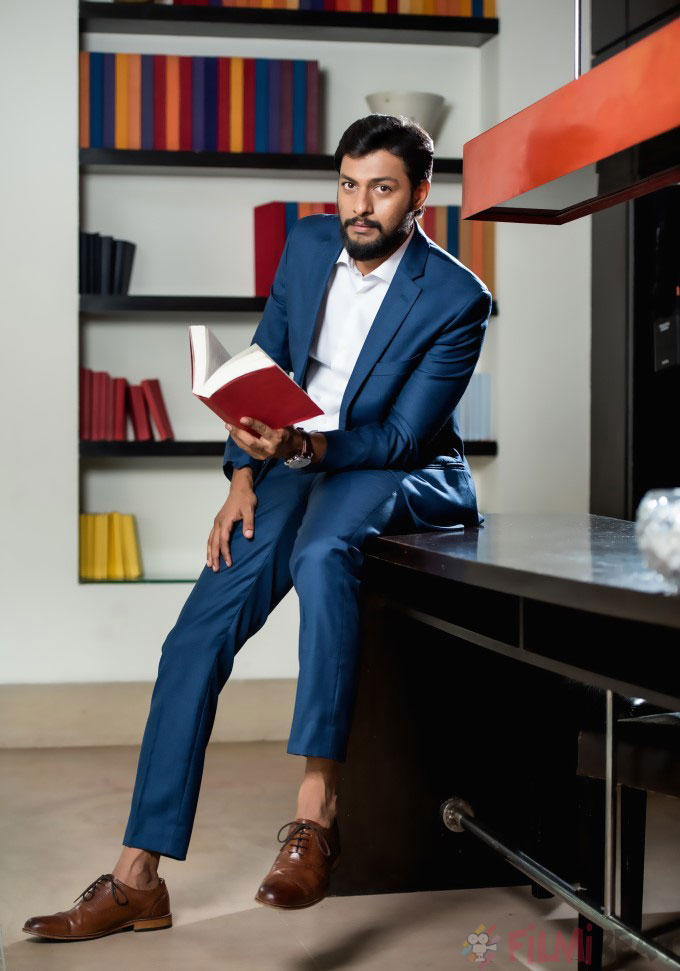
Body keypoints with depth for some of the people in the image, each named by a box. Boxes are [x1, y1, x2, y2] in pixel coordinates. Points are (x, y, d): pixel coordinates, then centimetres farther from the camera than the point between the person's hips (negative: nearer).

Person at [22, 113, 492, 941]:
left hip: (402, 473, -5)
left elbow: (401, 436, -17)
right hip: (296, 459, 5)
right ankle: (138, 878, -4)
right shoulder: (308, 244, 2)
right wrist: (243, 476, -2)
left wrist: (304, 445, -34)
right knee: (196, 637, -10)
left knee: (322, 551, -40)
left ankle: (315, 813, -36)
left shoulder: (456, 298, -14)